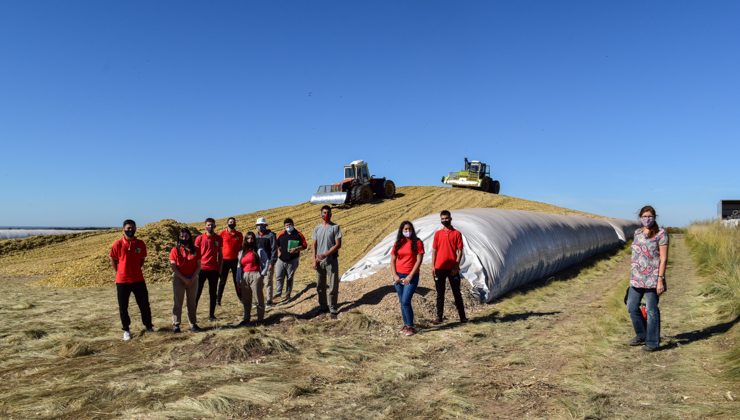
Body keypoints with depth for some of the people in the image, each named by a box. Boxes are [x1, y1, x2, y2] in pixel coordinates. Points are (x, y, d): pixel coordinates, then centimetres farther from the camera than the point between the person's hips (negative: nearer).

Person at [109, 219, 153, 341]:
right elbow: (113, 260, 2)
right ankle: (126, 330, 20)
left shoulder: (141, 243, 0)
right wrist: (120, 273, 2)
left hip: (138, 279, 2)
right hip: (122, 280, -2)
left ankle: (148, 325, 26)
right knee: (123, 307, 6)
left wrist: (135, 270, 8)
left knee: (144, 304, 9)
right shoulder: (118, 244, -8)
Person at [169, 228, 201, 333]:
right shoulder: (175, 250, -4)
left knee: (192, 302, 8)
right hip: (179, 279, -2)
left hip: (193, 279, 2)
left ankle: (193, 323, 13)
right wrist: (184, 279, -14)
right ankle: (176, 324, 8)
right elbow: (173, 267, -8)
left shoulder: (195, 250, 2)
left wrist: (192, 278, -11)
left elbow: (199, 266, 1)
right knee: (178, 302, 2)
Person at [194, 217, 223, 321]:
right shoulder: (200, 238, -1)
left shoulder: (219, 239, 4)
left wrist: (220, 268, 7)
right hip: (201, 268, -2)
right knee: (197, 292, 1)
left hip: (214, 269, 2)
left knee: (213, 293, 7)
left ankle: (211, 314, 14)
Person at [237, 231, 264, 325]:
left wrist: (262, 274, -7)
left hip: (255, 276, -5)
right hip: (244, 277, 5)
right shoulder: (241, 252, 15)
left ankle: (260, 319, 6)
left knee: (258, 298, -1)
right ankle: (246, 318, 22)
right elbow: (239, 266, 14)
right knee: (245, 299, 12)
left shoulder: (258, 250, 1)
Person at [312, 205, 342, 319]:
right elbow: (315, 245, 9)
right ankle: (322, 307, 25)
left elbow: (338, 245, -9)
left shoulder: (335, 227, -4)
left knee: (333, 287, -1)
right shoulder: (317, 228, 9)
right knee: (320, 286, 12)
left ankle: (333, 310, 7)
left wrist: (325, 254, -17)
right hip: (319, 261, 4)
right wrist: (314, 260, 0)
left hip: (331, 260, -4)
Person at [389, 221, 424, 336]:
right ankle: (406, 325, 21)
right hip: (398, 276, 5)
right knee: (402, 302, 9)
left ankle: (411, 327, 0)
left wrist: (410, 276, -13)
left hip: (411, 276, -5)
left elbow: (419, 260, -9)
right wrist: (394, 275, -5)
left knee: (405, 301, -11)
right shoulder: (398, 243, 8)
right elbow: (392, 260, 7)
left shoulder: (417, 243, -5)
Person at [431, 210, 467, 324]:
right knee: (440, 293, 6)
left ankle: (462, 316, 13)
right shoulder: (438, 233, 7)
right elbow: (434, 250, 7)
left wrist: (456, 266, -10)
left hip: (453, 268, -2)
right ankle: (439, 317, 11)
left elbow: (460, 251, -2)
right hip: (439, 268, 2)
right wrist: (433, 266, 0)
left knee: (457, 293, 6)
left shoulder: (457, 233, 1)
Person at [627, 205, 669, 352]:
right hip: (636, 278, 6)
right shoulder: (637, 232, 11)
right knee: (632, 307, 11)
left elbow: (663, 259, -11)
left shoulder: (661, 234, -7)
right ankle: (641, 335, 29)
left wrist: (660, 279, -16)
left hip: (652, 278, -6)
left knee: (651, 310, 1)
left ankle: (653, 342, 13)